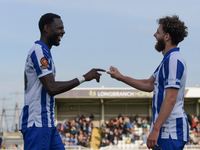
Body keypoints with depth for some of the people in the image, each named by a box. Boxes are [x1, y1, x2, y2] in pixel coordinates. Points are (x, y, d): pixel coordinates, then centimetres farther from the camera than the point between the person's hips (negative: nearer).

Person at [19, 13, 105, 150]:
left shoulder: (44, 52, 19)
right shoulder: (39, 52, -14)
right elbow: (51, 88, -22)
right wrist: (83, 78, -19)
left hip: (48, 123, 10)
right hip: (37, 123, -10)